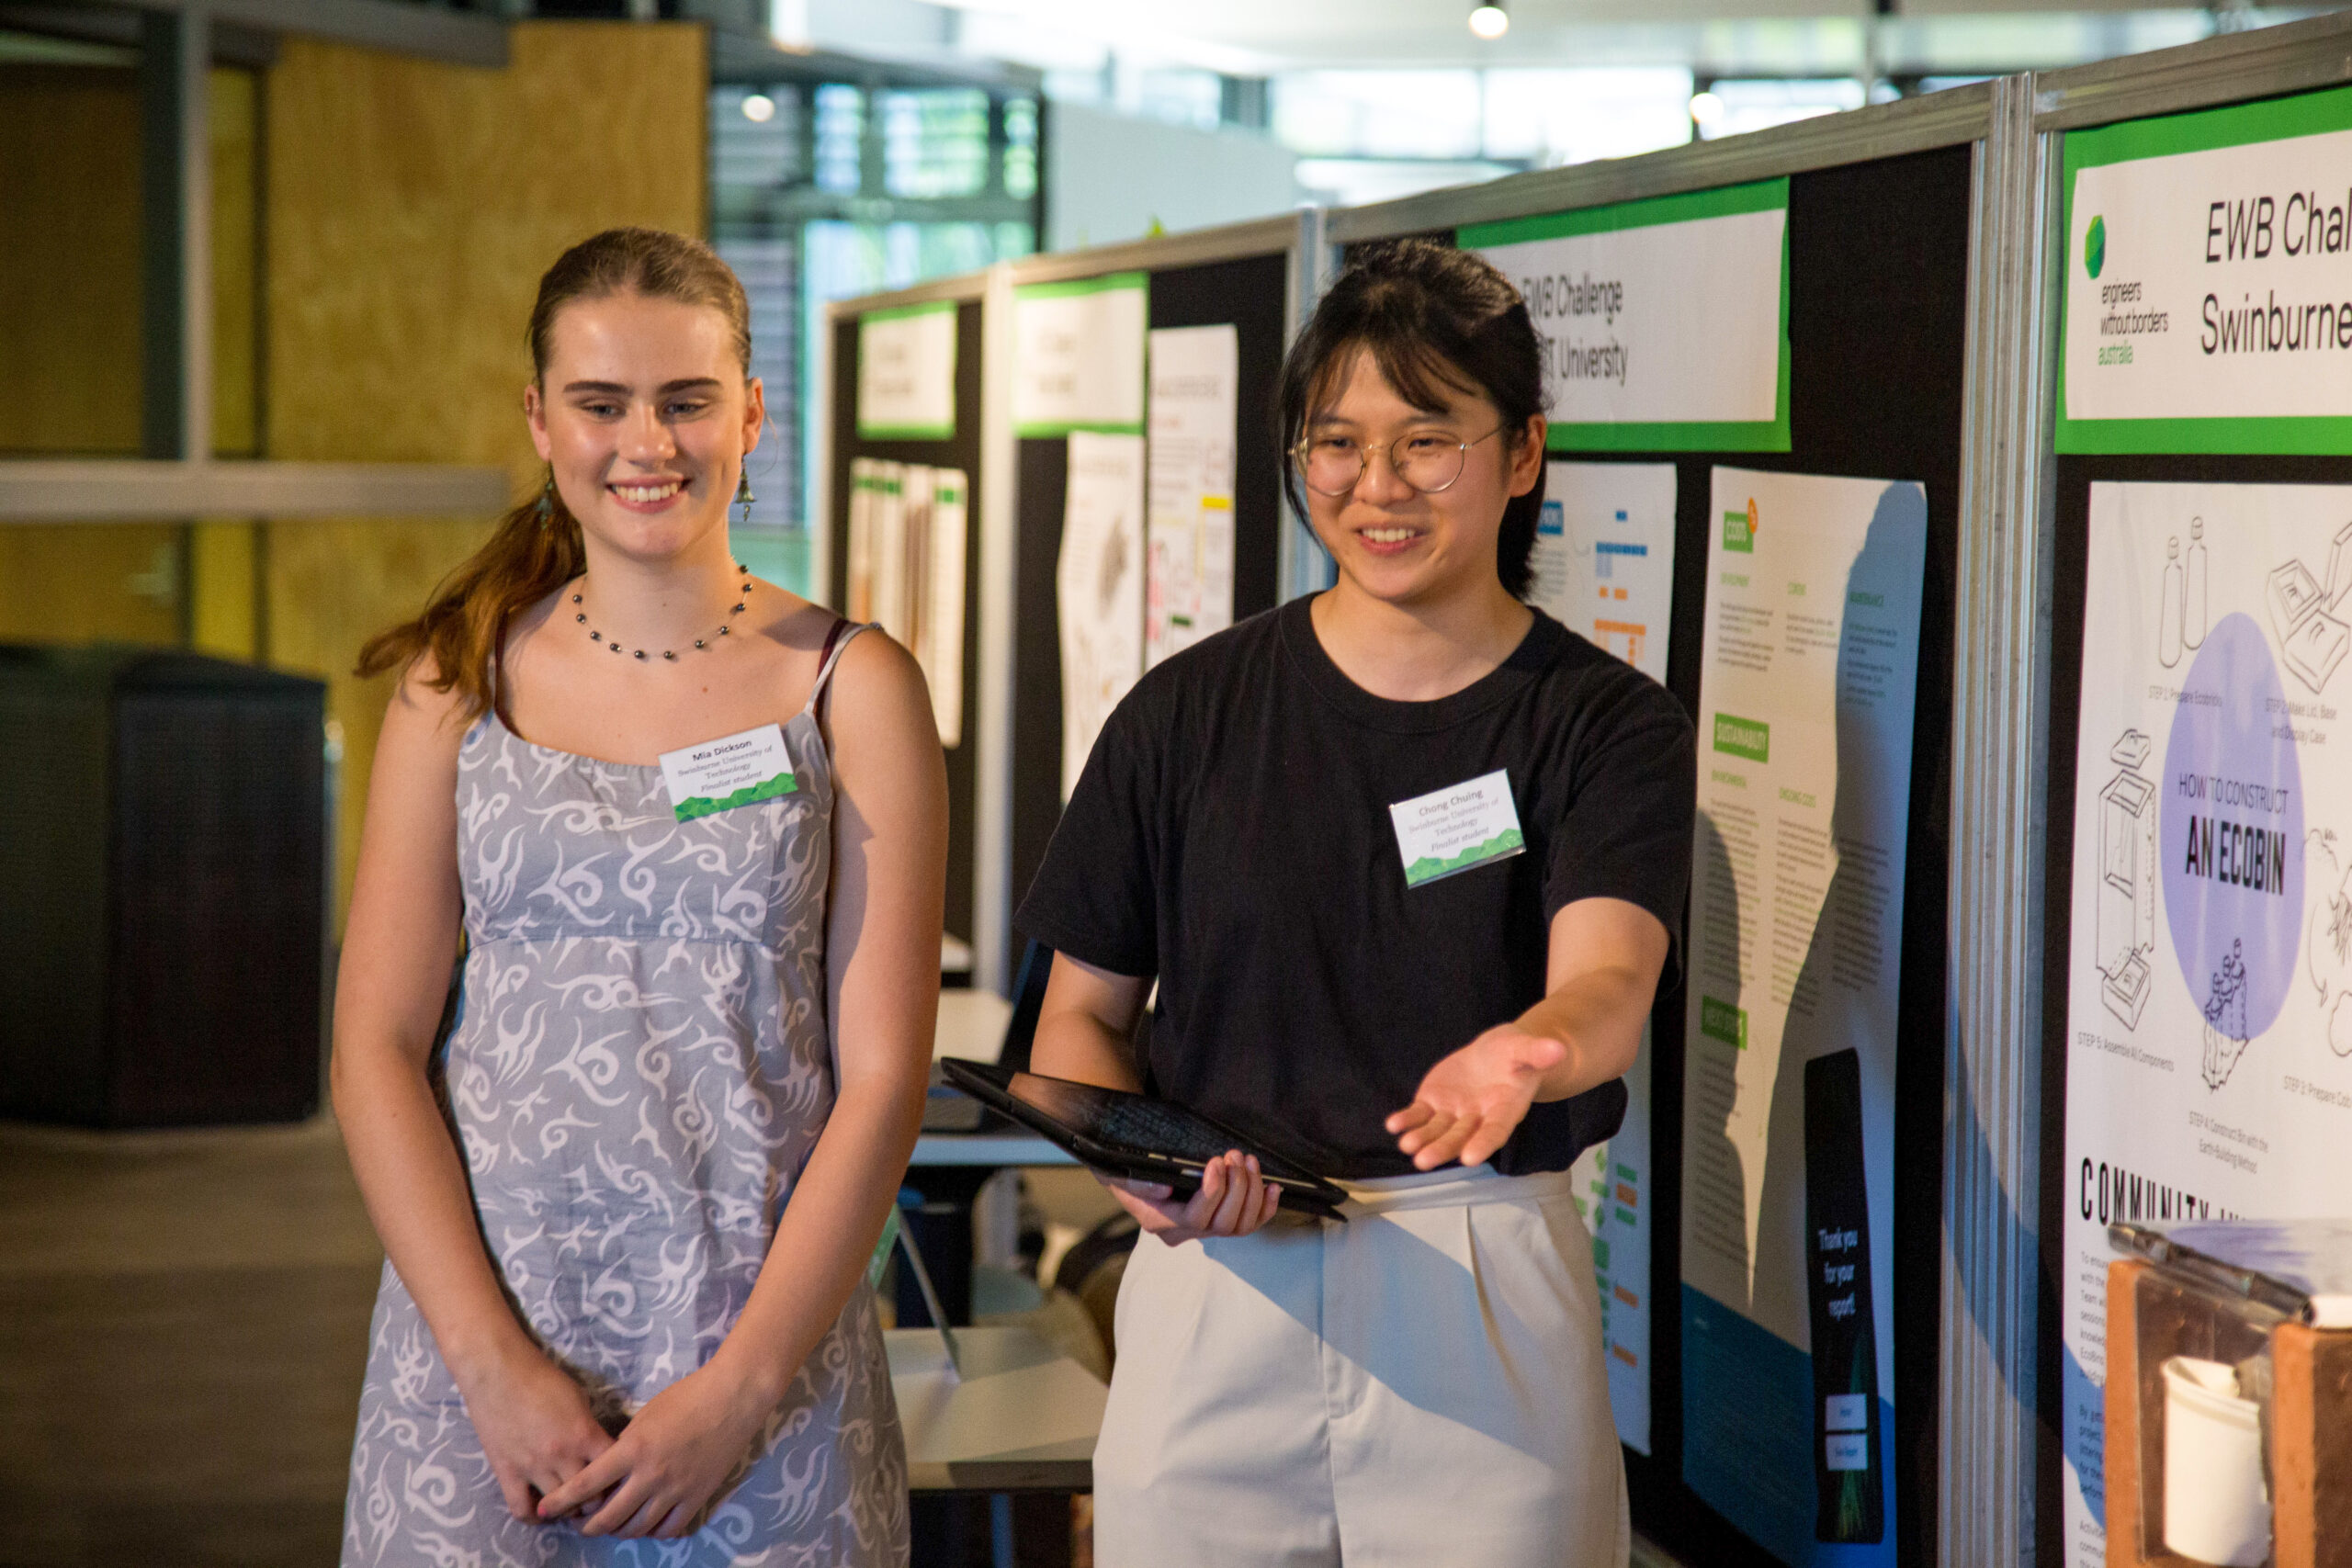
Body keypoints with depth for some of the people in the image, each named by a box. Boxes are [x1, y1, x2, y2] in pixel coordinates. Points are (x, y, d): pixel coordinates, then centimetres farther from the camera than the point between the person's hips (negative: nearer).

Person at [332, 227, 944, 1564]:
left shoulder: (853, 689, 1)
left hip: (769, 1340, -1)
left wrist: (742, 1389, -11)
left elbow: (882, 1076, -3)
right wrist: (493, 1363, -9)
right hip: (481, 1331, 1)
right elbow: (377, 1050, 2)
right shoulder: (458, 685, 6)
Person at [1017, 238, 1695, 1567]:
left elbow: (1608, 979, -18)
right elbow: (1080, 1015, 9)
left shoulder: (1609, 725, -1)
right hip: (1216, 1287, 2)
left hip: (1487, 1302, -1)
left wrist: (1533, 1051, -41)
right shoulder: (1191, 713, 4)